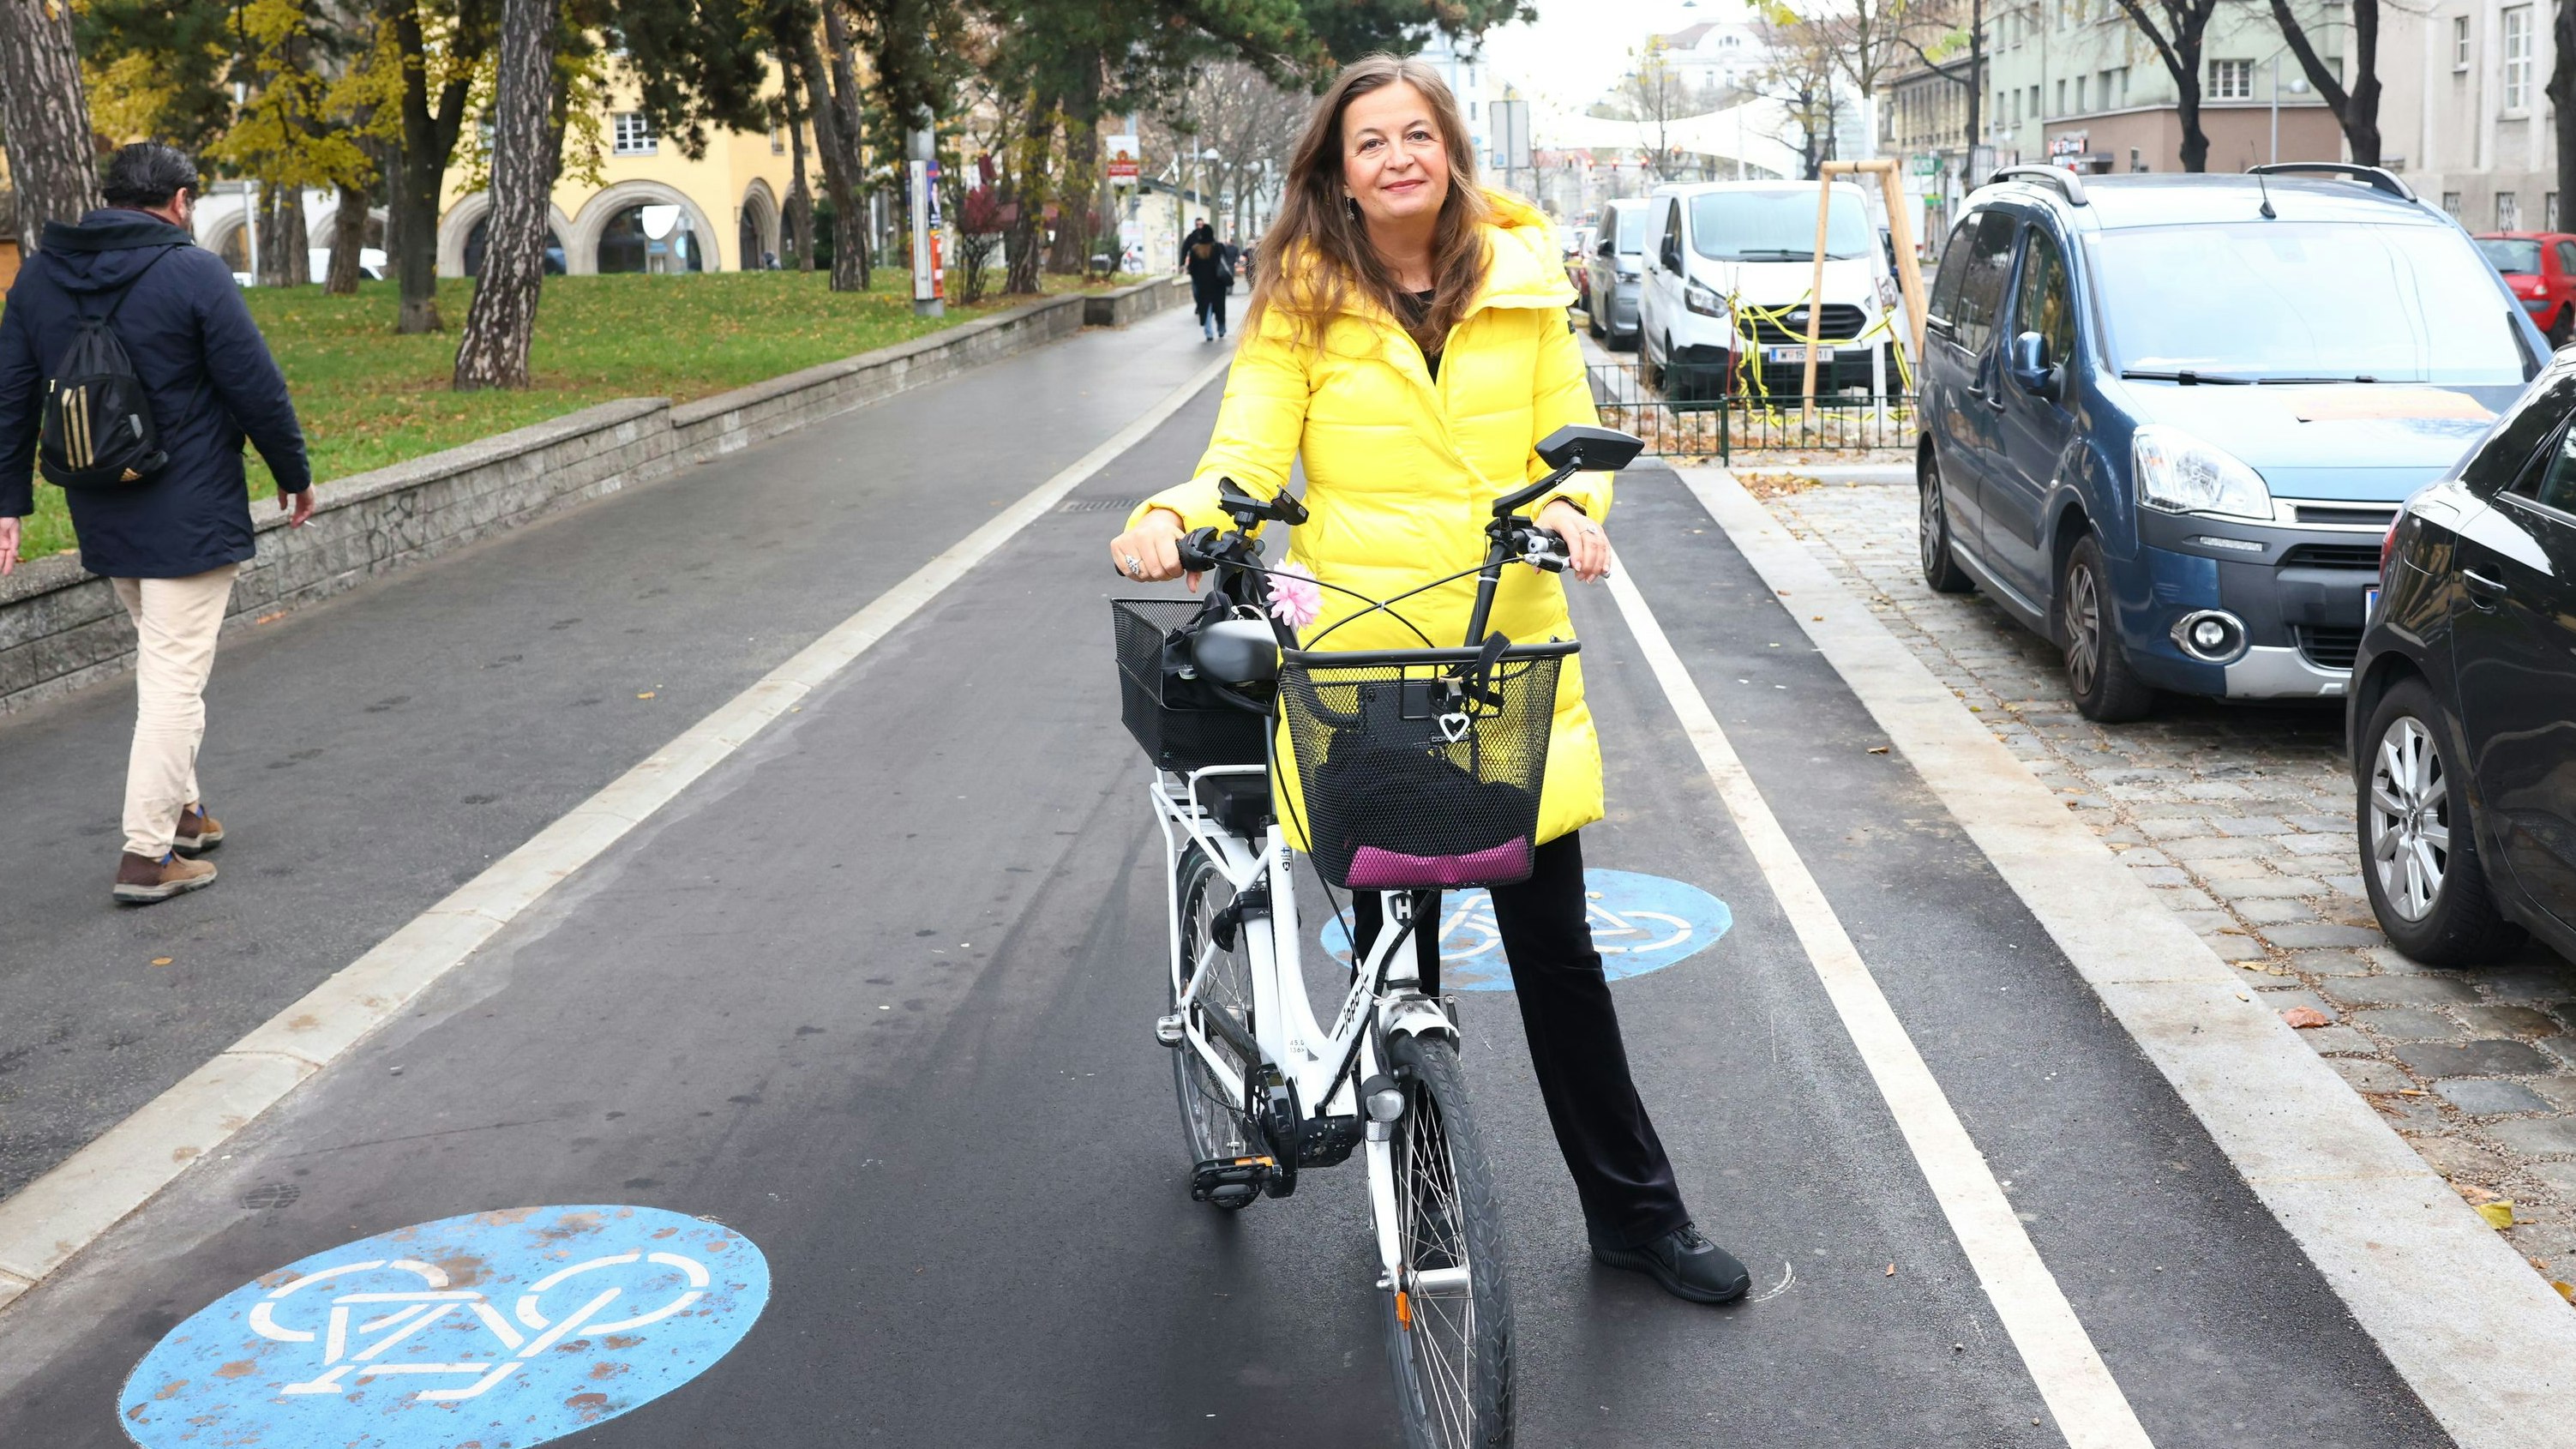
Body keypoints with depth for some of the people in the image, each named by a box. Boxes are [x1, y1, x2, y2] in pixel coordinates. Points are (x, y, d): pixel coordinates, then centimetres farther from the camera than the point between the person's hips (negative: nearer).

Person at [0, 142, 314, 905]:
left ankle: (180, 808, 30)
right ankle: (148, 854, -3)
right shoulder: (193, 271, -12)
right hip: (188, 515, -7)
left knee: (159, 660, 22)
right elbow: (256, 387, -11)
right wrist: (295, 475, 2)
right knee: (176, 676, -3)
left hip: (102, 516, 7)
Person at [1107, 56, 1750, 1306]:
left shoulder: (1521, 281, 6)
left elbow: (1571, 435, 9)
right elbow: (1250, 451, -6)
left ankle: (1634, 1213, 21)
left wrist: (1573, 508, -13)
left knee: (1552, 938, 7)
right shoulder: (1303, 299, 0)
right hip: (1360, 657, -1)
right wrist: (1175, 518, -27)